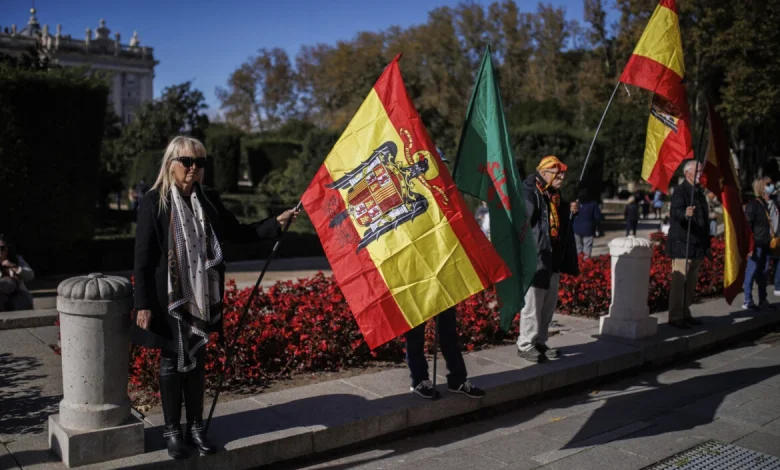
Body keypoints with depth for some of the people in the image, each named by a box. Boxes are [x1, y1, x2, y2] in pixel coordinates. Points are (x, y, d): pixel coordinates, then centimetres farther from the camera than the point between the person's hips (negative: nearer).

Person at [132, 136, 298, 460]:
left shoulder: (209, 200, 5)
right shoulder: (153, 202, -9)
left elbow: (237, 233, 13)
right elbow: (143, 258, -10)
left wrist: (276, 223, 1)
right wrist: (143, 305, -13)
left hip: (201, 296, 4)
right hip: (168, 299, -4)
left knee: (196, 361, 13)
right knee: (172, 362, 8)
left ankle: (195, 427, 25)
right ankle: (172, 430, 22)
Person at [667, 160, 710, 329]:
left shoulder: (699, 192, 19)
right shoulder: (680, 191, -8)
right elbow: (676, 212, -25)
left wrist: (706, 245, 22)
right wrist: (685, 214, -49)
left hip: (696, 246, 9)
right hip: (682, 245, -9)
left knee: (691, 283, 13)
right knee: (679, 282, -8)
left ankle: (685, 314, 22)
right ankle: (675, 316, -4)